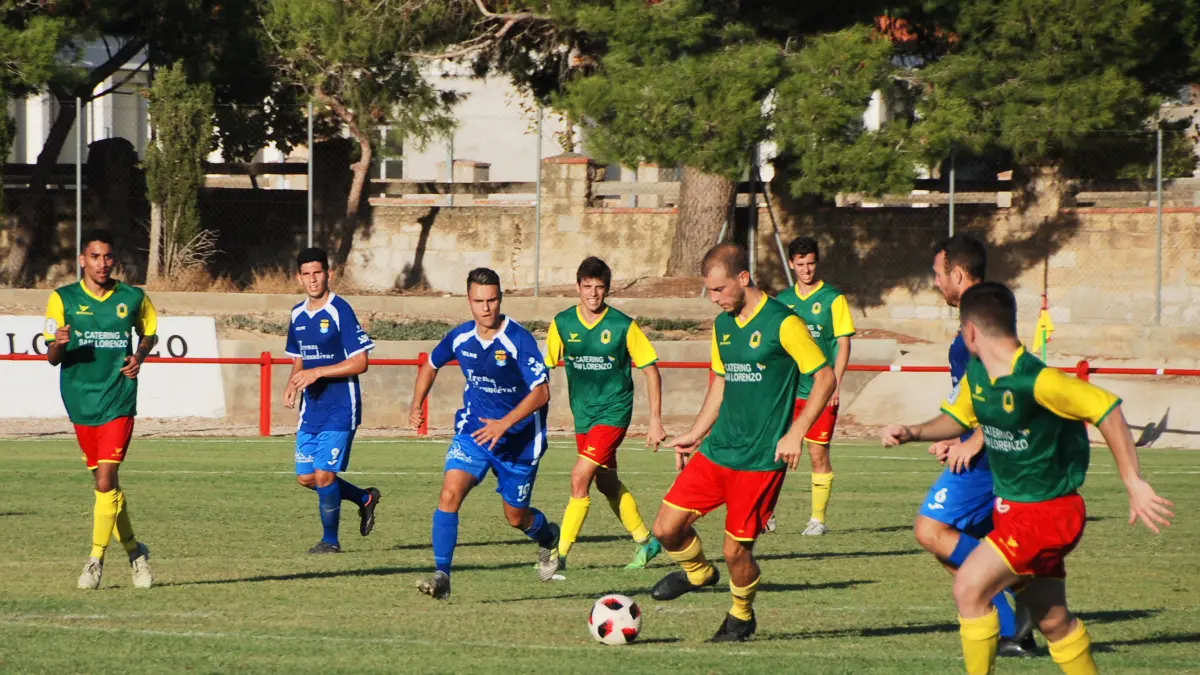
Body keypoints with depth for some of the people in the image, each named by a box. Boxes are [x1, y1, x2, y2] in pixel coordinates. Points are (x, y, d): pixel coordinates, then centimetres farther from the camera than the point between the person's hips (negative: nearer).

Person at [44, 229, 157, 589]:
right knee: (105, 482, 10)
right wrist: (59, 344, -25)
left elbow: (149, 332, 20)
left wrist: (140, 356, -1)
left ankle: (96, 559, -3)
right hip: (81, 401, 2)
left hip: (118, 401, -2)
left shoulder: (133, 299, 1)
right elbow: (52, 357, -1)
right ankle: (134, 550, 27)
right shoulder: (63, 299, -1)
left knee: (106, 481, -13)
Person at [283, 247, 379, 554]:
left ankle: (330, 540, 8)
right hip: (311, 409, 7)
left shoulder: (340, 311, -12)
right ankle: (365, 498, 29)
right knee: (306, 477, 7)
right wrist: (293, 383, -1)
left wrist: (317, 373, -20)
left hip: (339, 410, -7)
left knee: (324, 475, -10)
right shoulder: (298, 315, 9)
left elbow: (360, 363, -15)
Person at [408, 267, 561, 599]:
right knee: (450, 493, -21)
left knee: (516, 516, 11)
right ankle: (441, 575, -19)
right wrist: (416, 405, 9)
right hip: (473, 432, 3)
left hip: (519, 439, -3)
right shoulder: (460, 337, -5)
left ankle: (548, 537, 48)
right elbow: (431, 365, 17)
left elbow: (541, 392, -24)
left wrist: (504, 424, -34)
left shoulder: (519, 340, -20)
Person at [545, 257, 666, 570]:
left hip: (613, 411, -5)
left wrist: (656, 421, -7)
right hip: (583, 415, 5)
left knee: (580, 477, -16)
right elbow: (545, 368, 7)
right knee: (607, 483, 15)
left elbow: (651, 371, -4)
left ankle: (560, 554, -11)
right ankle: (645, 541, 33)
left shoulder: (623, 326, -11)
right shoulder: (562, 324, -2)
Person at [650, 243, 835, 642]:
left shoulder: (782, 323, -13)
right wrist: (695, 435, 19)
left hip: (761, 459, -7)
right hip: (717, 449, 7)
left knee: (736, 550, -3)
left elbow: (825, 377, -11)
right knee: (667, 528, -1)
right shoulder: (722, 325, 10)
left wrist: (796, 433, -18)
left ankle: (741, 616, 25)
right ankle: (697, 572, 30)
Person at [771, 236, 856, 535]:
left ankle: (818, 519, 5)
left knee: (818, 454, -2)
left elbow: (843, 344, -3)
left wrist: (835, 385, -12)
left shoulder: (832, 299, -2)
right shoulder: (782, 300, 10)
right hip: (787, 388, 3)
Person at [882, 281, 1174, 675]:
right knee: (1053, 621, 14)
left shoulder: (1035, 381, -26)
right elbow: (958, 417, 19)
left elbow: (1107, 410, -24)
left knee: (969, 588, -16)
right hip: (1011, 507, 9)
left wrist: (1133, 483, -23)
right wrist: (913, 433, 0)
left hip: (1047, 512, -8)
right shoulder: (976, 372, 1)